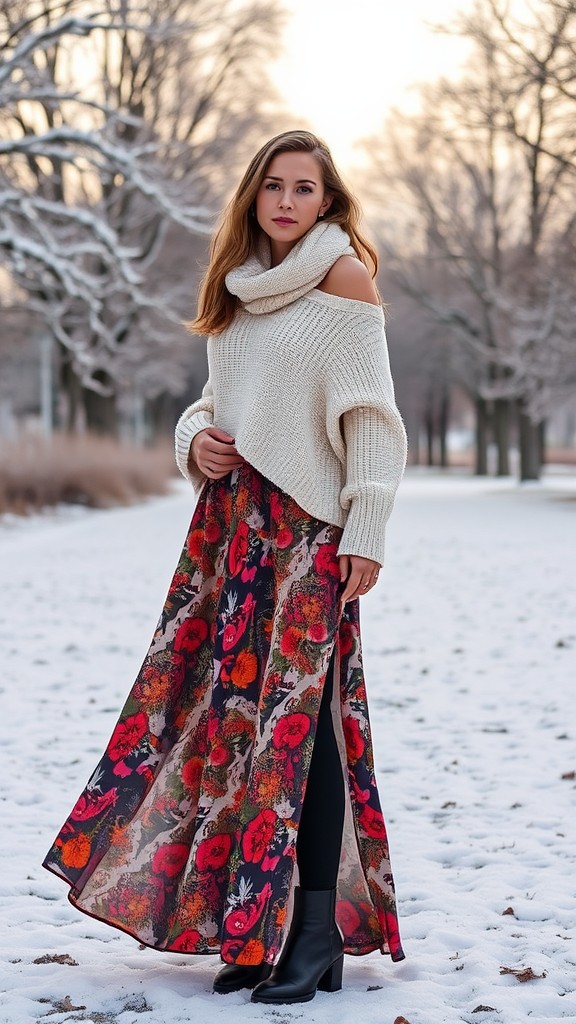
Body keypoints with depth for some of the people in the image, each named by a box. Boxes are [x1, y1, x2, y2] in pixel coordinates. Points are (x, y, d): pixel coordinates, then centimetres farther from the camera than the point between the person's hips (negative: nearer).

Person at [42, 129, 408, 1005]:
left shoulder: (343, 273, -2)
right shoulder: (241, 284, 16)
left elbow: (371, 417, -7)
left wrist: (367, 532, -13)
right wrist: (198, 441, 0)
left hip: (307, 529, -6)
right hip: (230, 524, 6)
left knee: (296, 715, -9)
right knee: (235, 710, 4)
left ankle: (316, 932, -3)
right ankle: (253, 931, 12)